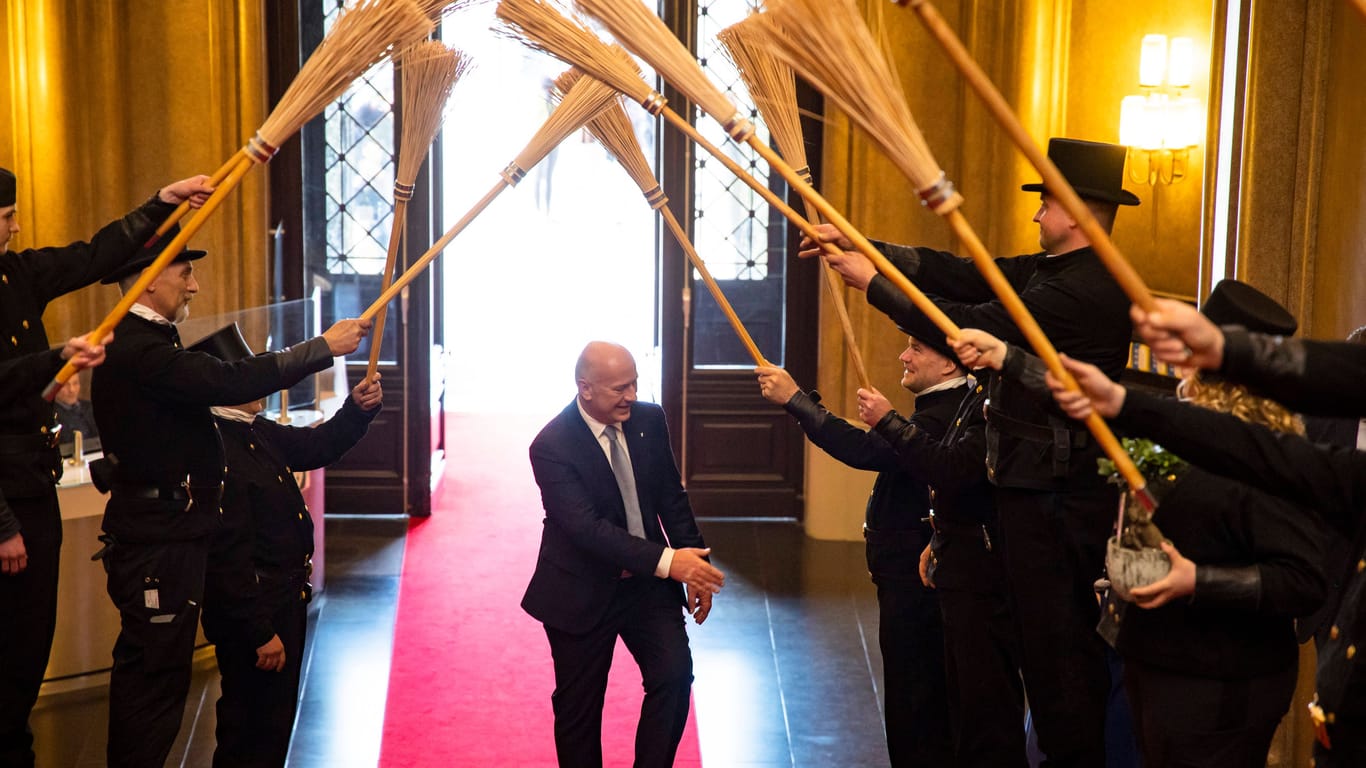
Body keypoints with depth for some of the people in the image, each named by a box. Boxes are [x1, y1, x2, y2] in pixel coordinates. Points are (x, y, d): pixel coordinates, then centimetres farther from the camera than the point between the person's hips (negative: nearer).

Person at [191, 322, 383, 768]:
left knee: (274, 722, 20)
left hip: (284, 603, 10)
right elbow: (229, 557, -26)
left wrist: (357, 409, 0)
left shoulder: (256, 432, 5)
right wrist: (260, 632, -23)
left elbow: (315, 447, 20)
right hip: (255, 615, -10)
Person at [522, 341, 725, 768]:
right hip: (582, 590, -4)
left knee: (675, 674, -12)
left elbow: (671, 497, 6)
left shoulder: (649, 420, -3)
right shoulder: (552, 445, -20)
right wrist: (666, 561, -35)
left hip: (648, 584, 4)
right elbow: (586, 527, -28)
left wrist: (694, 564, -3)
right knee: (579, 705, 7)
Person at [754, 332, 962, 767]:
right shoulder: (946, 407, 12)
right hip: (909, 572, 11)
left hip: (914, 578, -11)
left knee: (912, 702, 0)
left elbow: (865, 451, -33)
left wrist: (795, 399, -31)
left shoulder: (944, 417, -23)